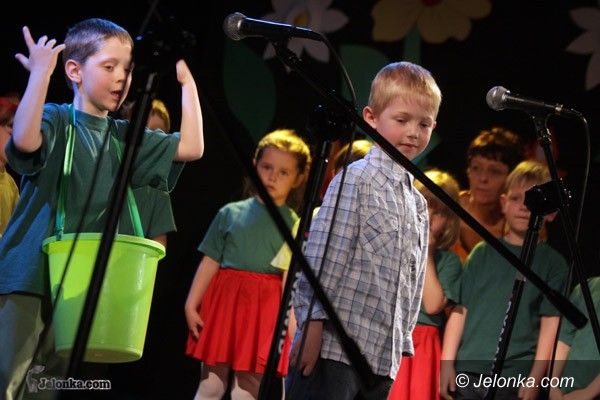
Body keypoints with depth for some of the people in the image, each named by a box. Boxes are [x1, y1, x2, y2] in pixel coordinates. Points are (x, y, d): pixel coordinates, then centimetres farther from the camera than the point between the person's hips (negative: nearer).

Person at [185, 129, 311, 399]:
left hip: (265, 308, -2)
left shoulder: (294, 225, 3)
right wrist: (191, 305, 3)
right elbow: (210, 263, 9)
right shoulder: (230, 213, 8)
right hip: (224, 299, 2)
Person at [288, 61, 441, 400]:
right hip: (334, 347, -7)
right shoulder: (357, 179, -4)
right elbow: (321, 256, -10)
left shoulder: (418, 204, 18)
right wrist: (312, 325, -15)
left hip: (382, 358, 7)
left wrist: (401, 343, 17)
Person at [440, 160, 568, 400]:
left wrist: (535, 378, -8)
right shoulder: (482, 253, 11)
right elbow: (460, 311, 10)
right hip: (468, 371, 2)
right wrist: (447, 363, 3)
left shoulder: (552, 263, 4)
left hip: (517, 379, -2)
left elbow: (550, 324, -1)